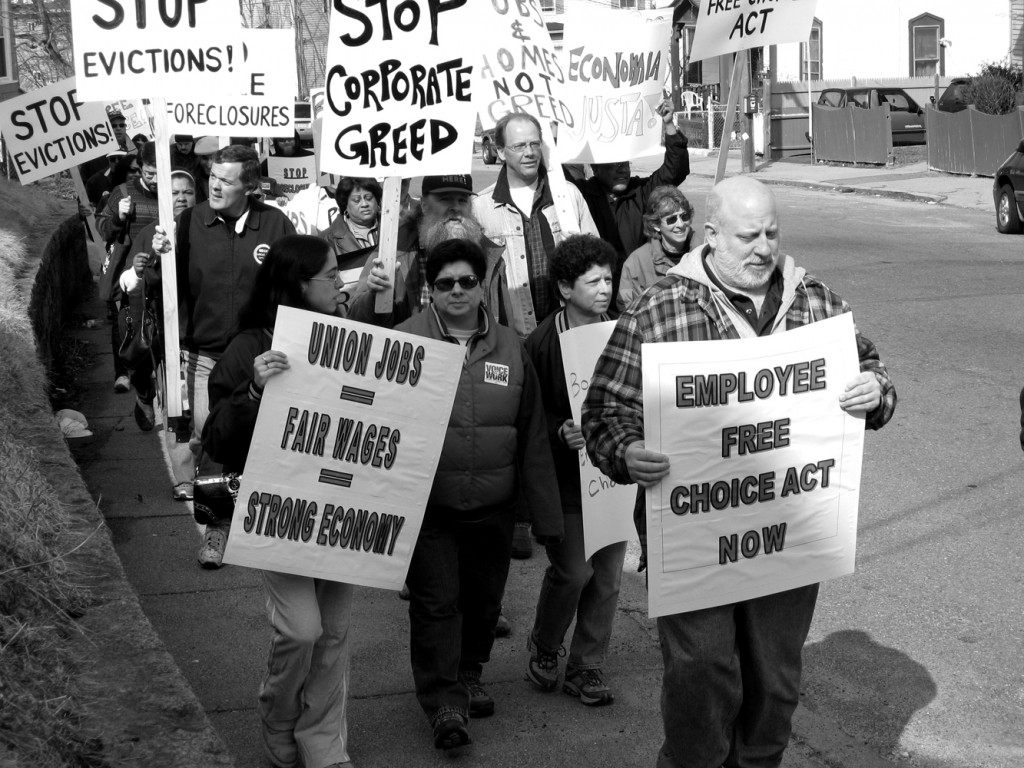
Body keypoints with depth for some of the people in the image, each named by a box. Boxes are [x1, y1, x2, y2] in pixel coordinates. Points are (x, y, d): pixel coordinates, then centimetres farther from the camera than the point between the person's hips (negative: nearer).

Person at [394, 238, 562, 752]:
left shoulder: (511, 350, 5)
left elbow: (533, 439, 7)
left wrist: (544, 513, 7)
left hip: (493, 509, 4)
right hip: (428, 506, -3)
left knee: (484, 599, 16)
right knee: (435, 602, -2)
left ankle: (467, 677, 38)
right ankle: (444, 702, 8)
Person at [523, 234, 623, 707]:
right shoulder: (542, 343, -9)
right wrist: (559, 432, -24)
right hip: (566, 476, -4)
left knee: (608, 574, 7)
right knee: (573, 571, -5)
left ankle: (586, 667, 23)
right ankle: (543, 646, 24)